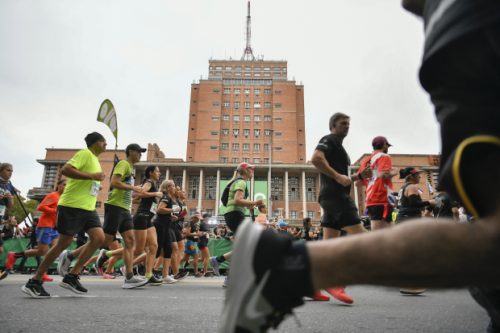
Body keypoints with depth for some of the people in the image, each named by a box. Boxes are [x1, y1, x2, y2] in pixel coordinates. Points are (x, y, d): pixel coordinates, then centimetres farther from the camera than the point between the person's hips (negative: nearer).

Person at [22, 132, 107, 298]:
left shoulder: (95, 160, 21)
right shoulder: (84, 153, -8)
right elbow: (65, 170, -22)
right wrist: (92, 176, -23)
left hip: (88, 209, 9)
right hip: (72, 205, -9)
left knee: (99, 237, -7)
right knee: (63, 243, -4)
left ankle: (71, 277, 2)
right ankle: (34, 282, 11)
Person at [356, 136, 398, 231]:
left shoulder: (366, 161, 21)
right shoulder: (384, 156, 0)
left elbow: (358, 183, 17)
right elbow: (383, 174, -19)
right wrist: (393, 172, 0)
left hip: (371, 201, 8)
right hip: (382, 200, -8)